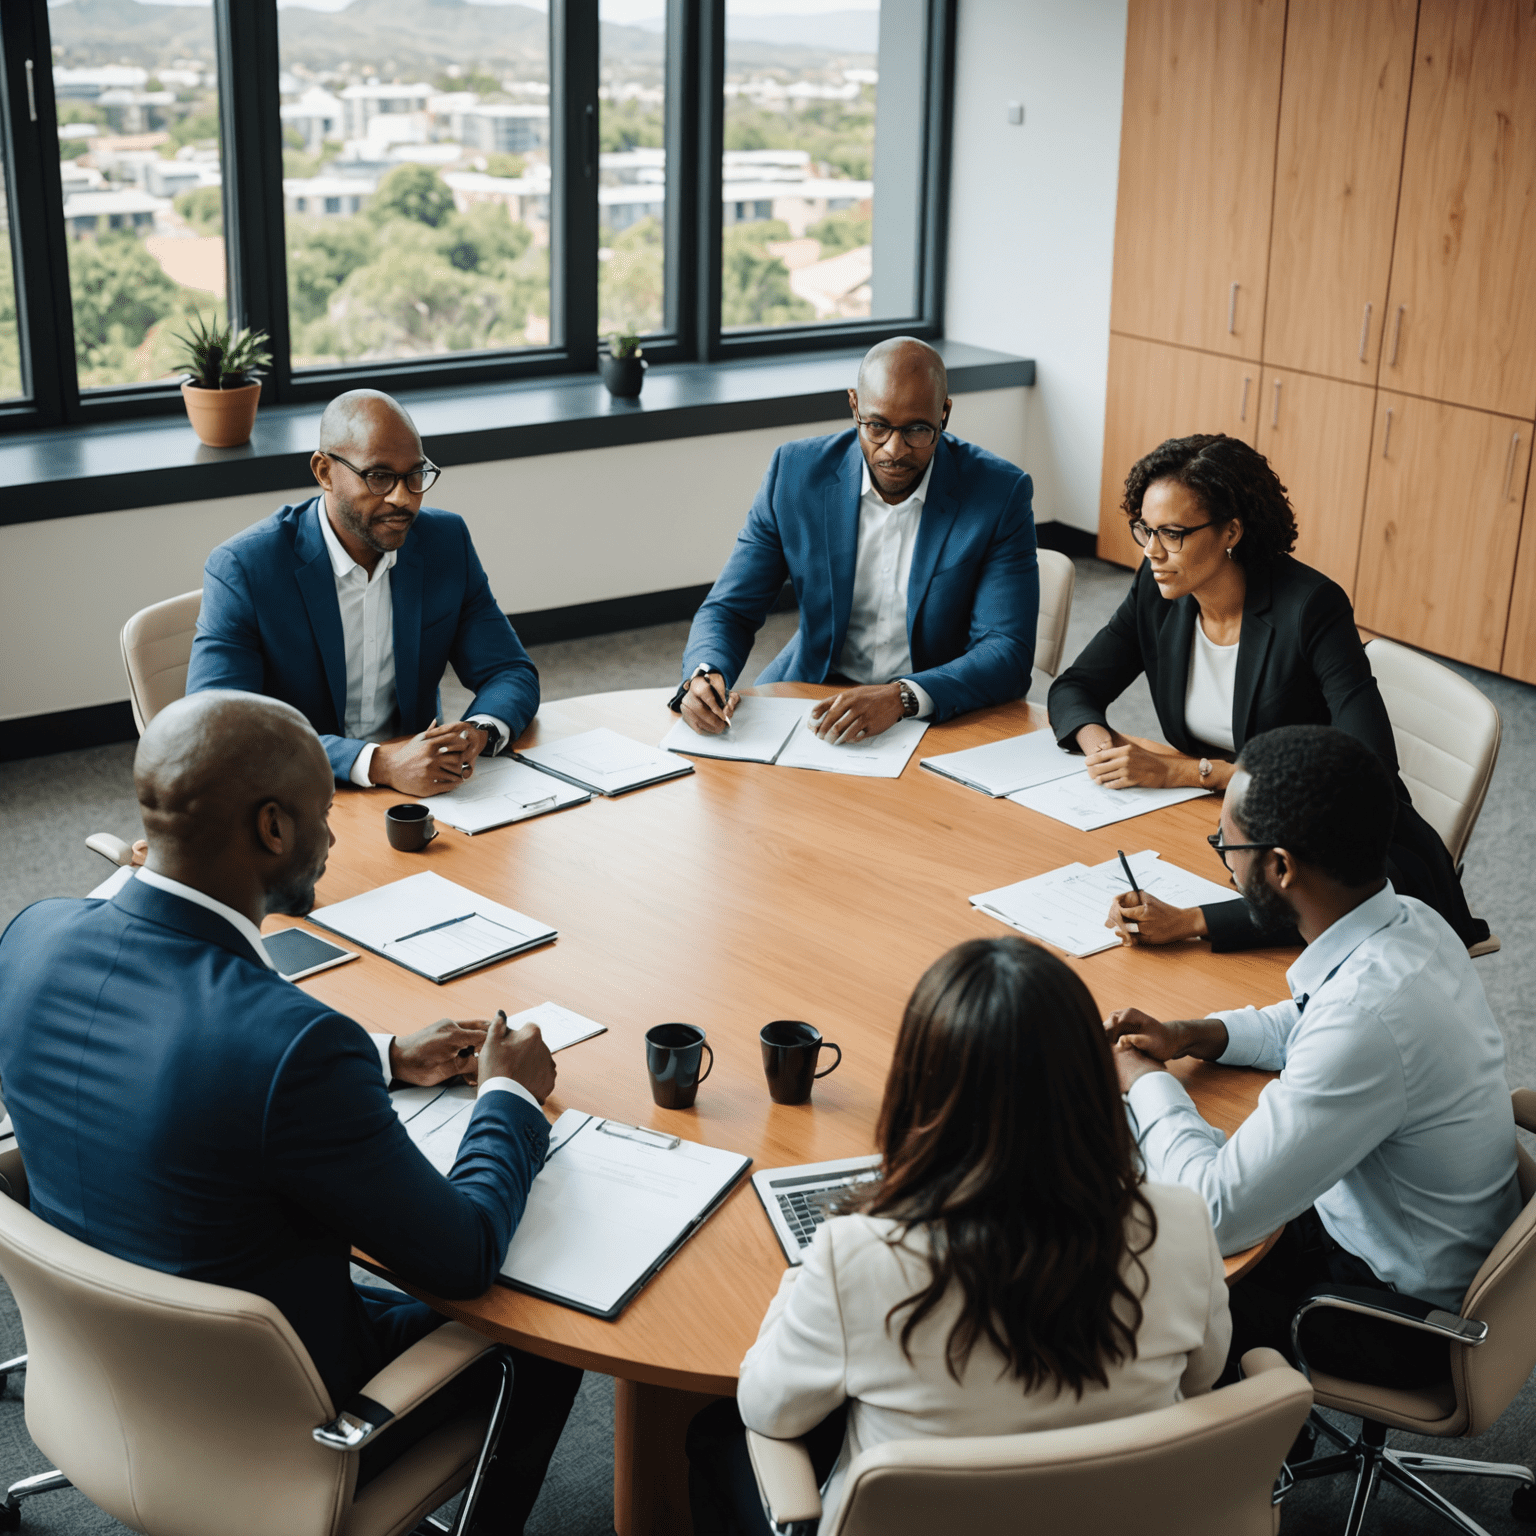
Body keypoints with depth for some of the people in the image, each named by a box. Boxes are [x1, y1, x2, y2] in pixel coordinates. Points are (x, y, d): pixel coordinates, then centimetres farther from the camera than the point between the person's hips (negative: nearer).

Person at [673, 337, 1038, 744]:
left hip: (943, 717, 0)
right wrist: (704, 675, -22)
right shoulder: (795, 471, -3)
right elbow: (730, 610, 2)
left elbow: (1008, 653, -13)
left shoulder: (1000, 493, -9)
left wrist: (902, 697, -31)